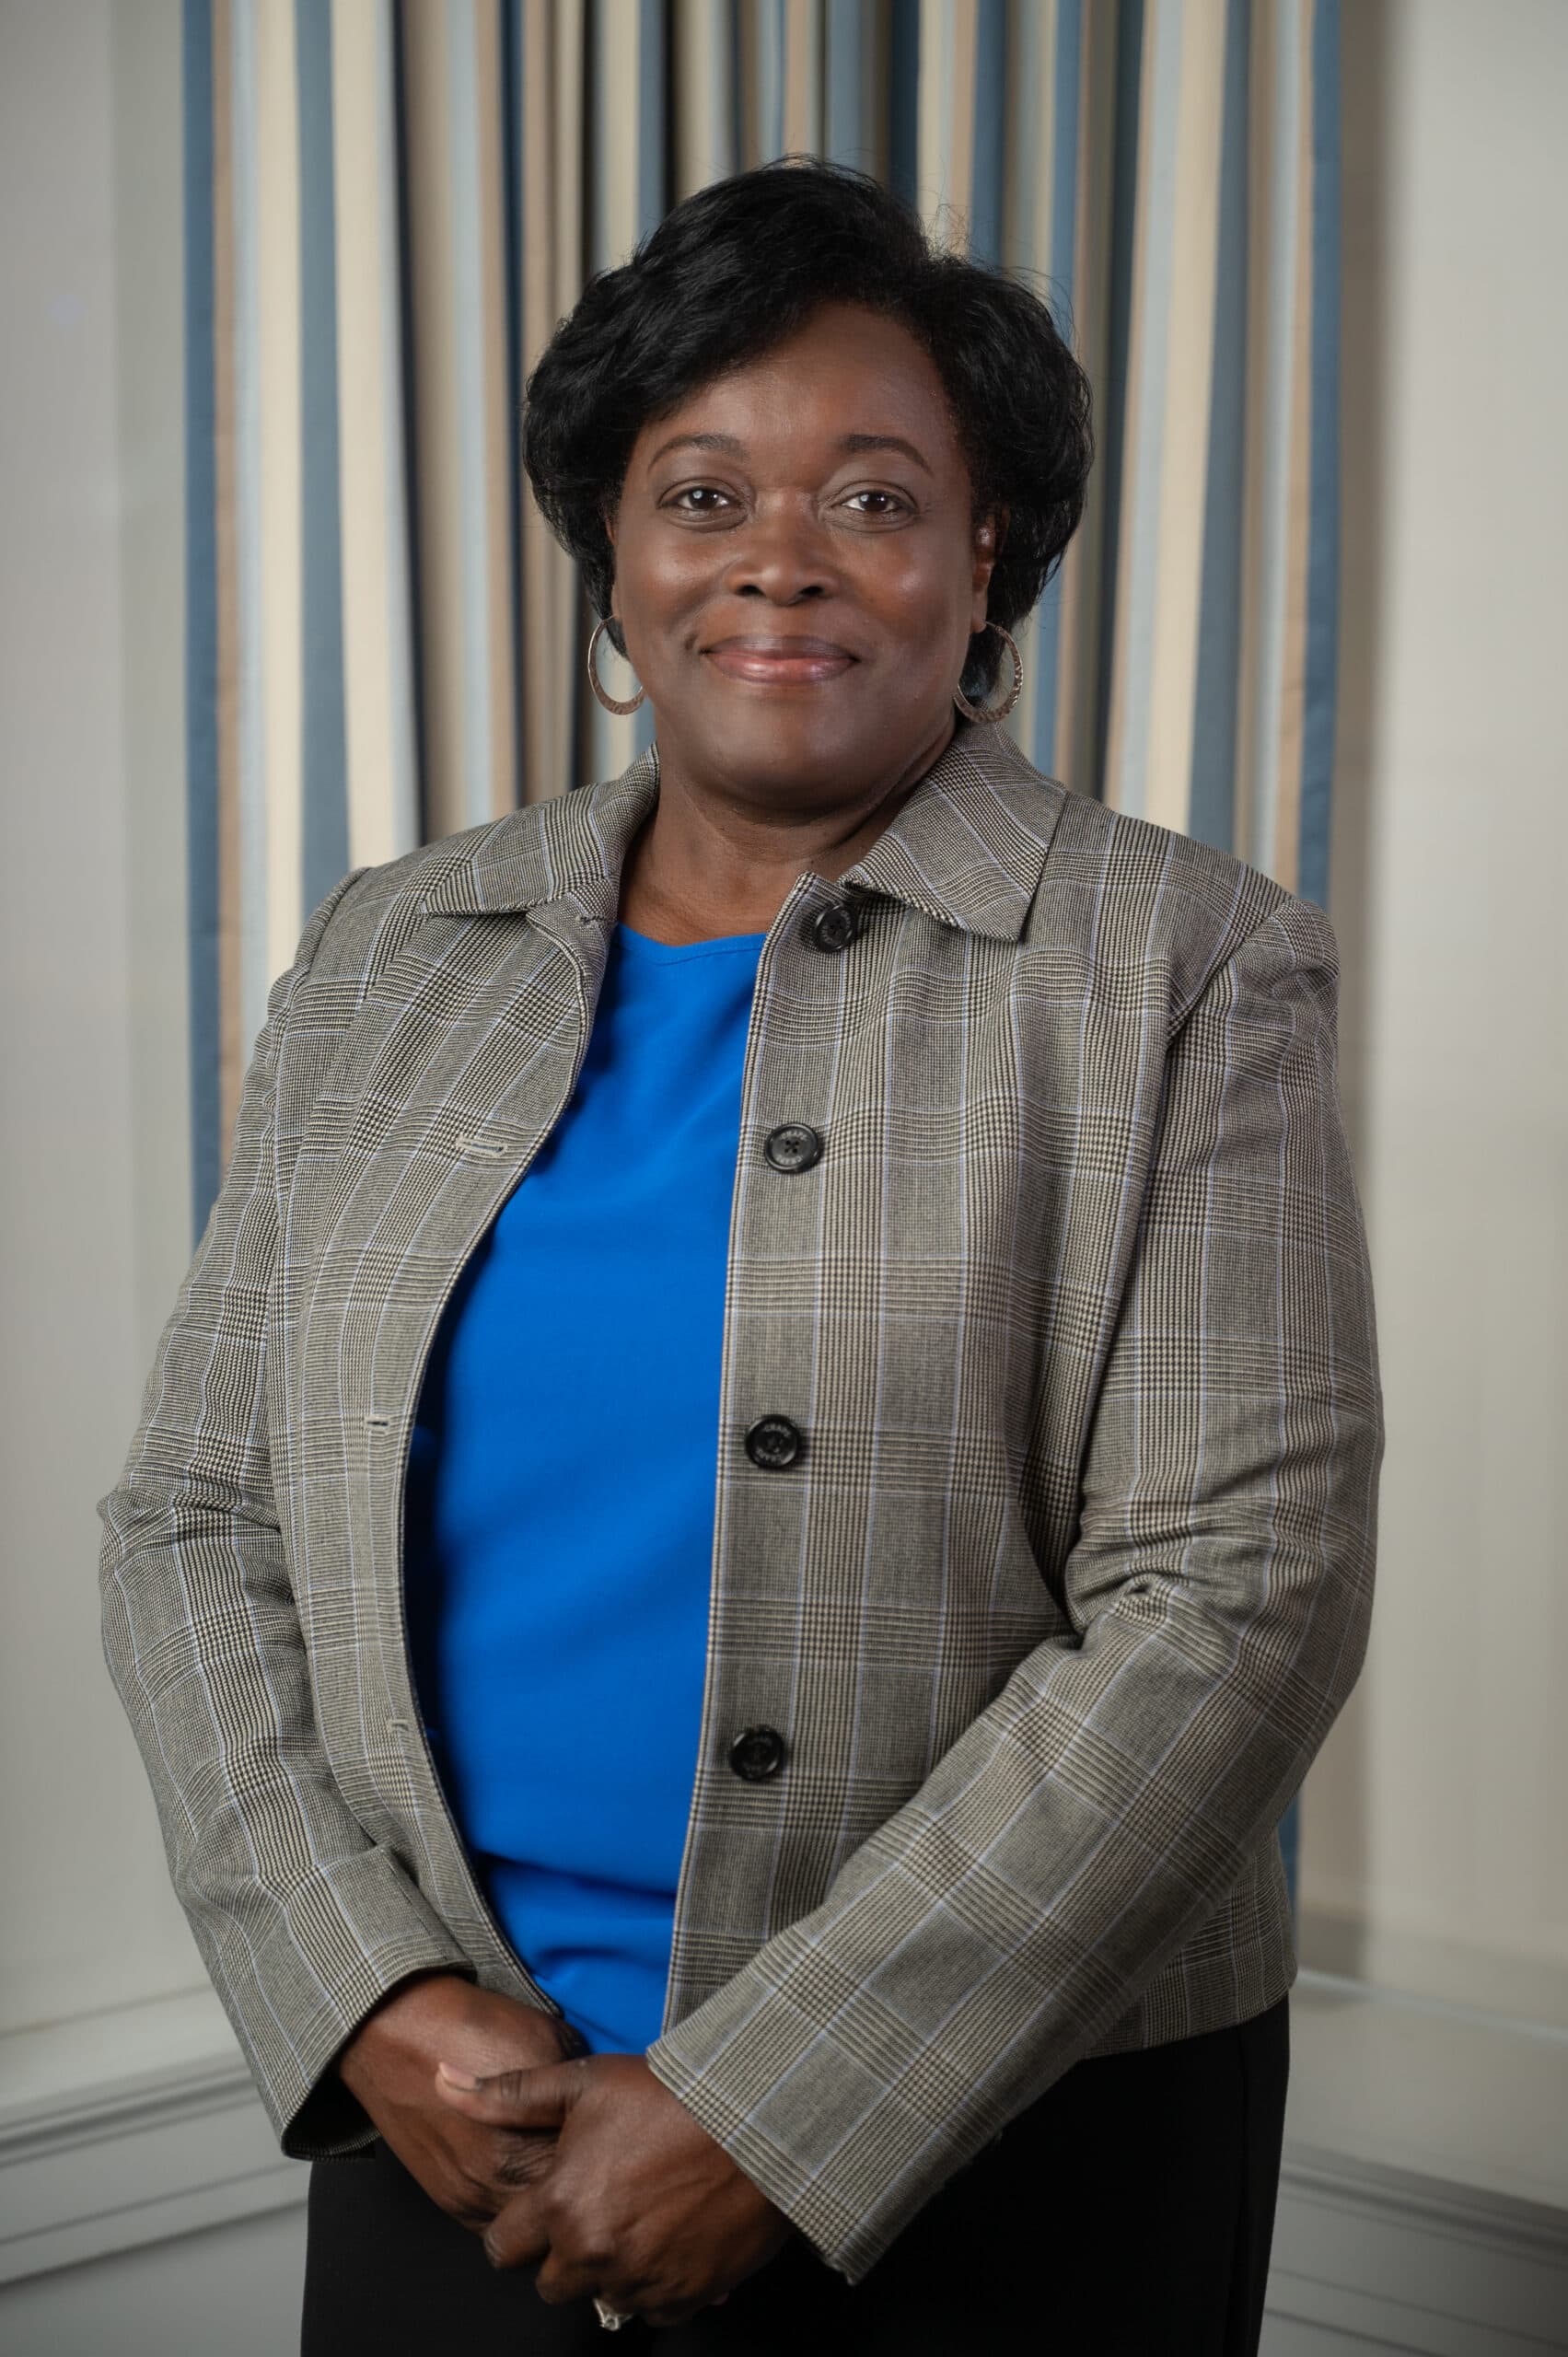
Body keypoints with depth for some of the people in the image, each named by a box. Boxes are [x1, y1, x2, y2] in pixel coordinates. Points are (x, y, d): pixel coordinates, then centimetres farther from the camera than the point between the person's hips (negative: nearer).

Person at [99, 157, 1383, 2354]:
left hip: (997, 2156, -3)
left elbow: (1232, 1594, -14)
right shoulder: (389, 961, 5)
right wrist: (374, 1999, -9)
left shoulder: (1181, 972, -7)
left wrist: (768, 2115, -16)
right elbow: (198, 1517, 5)